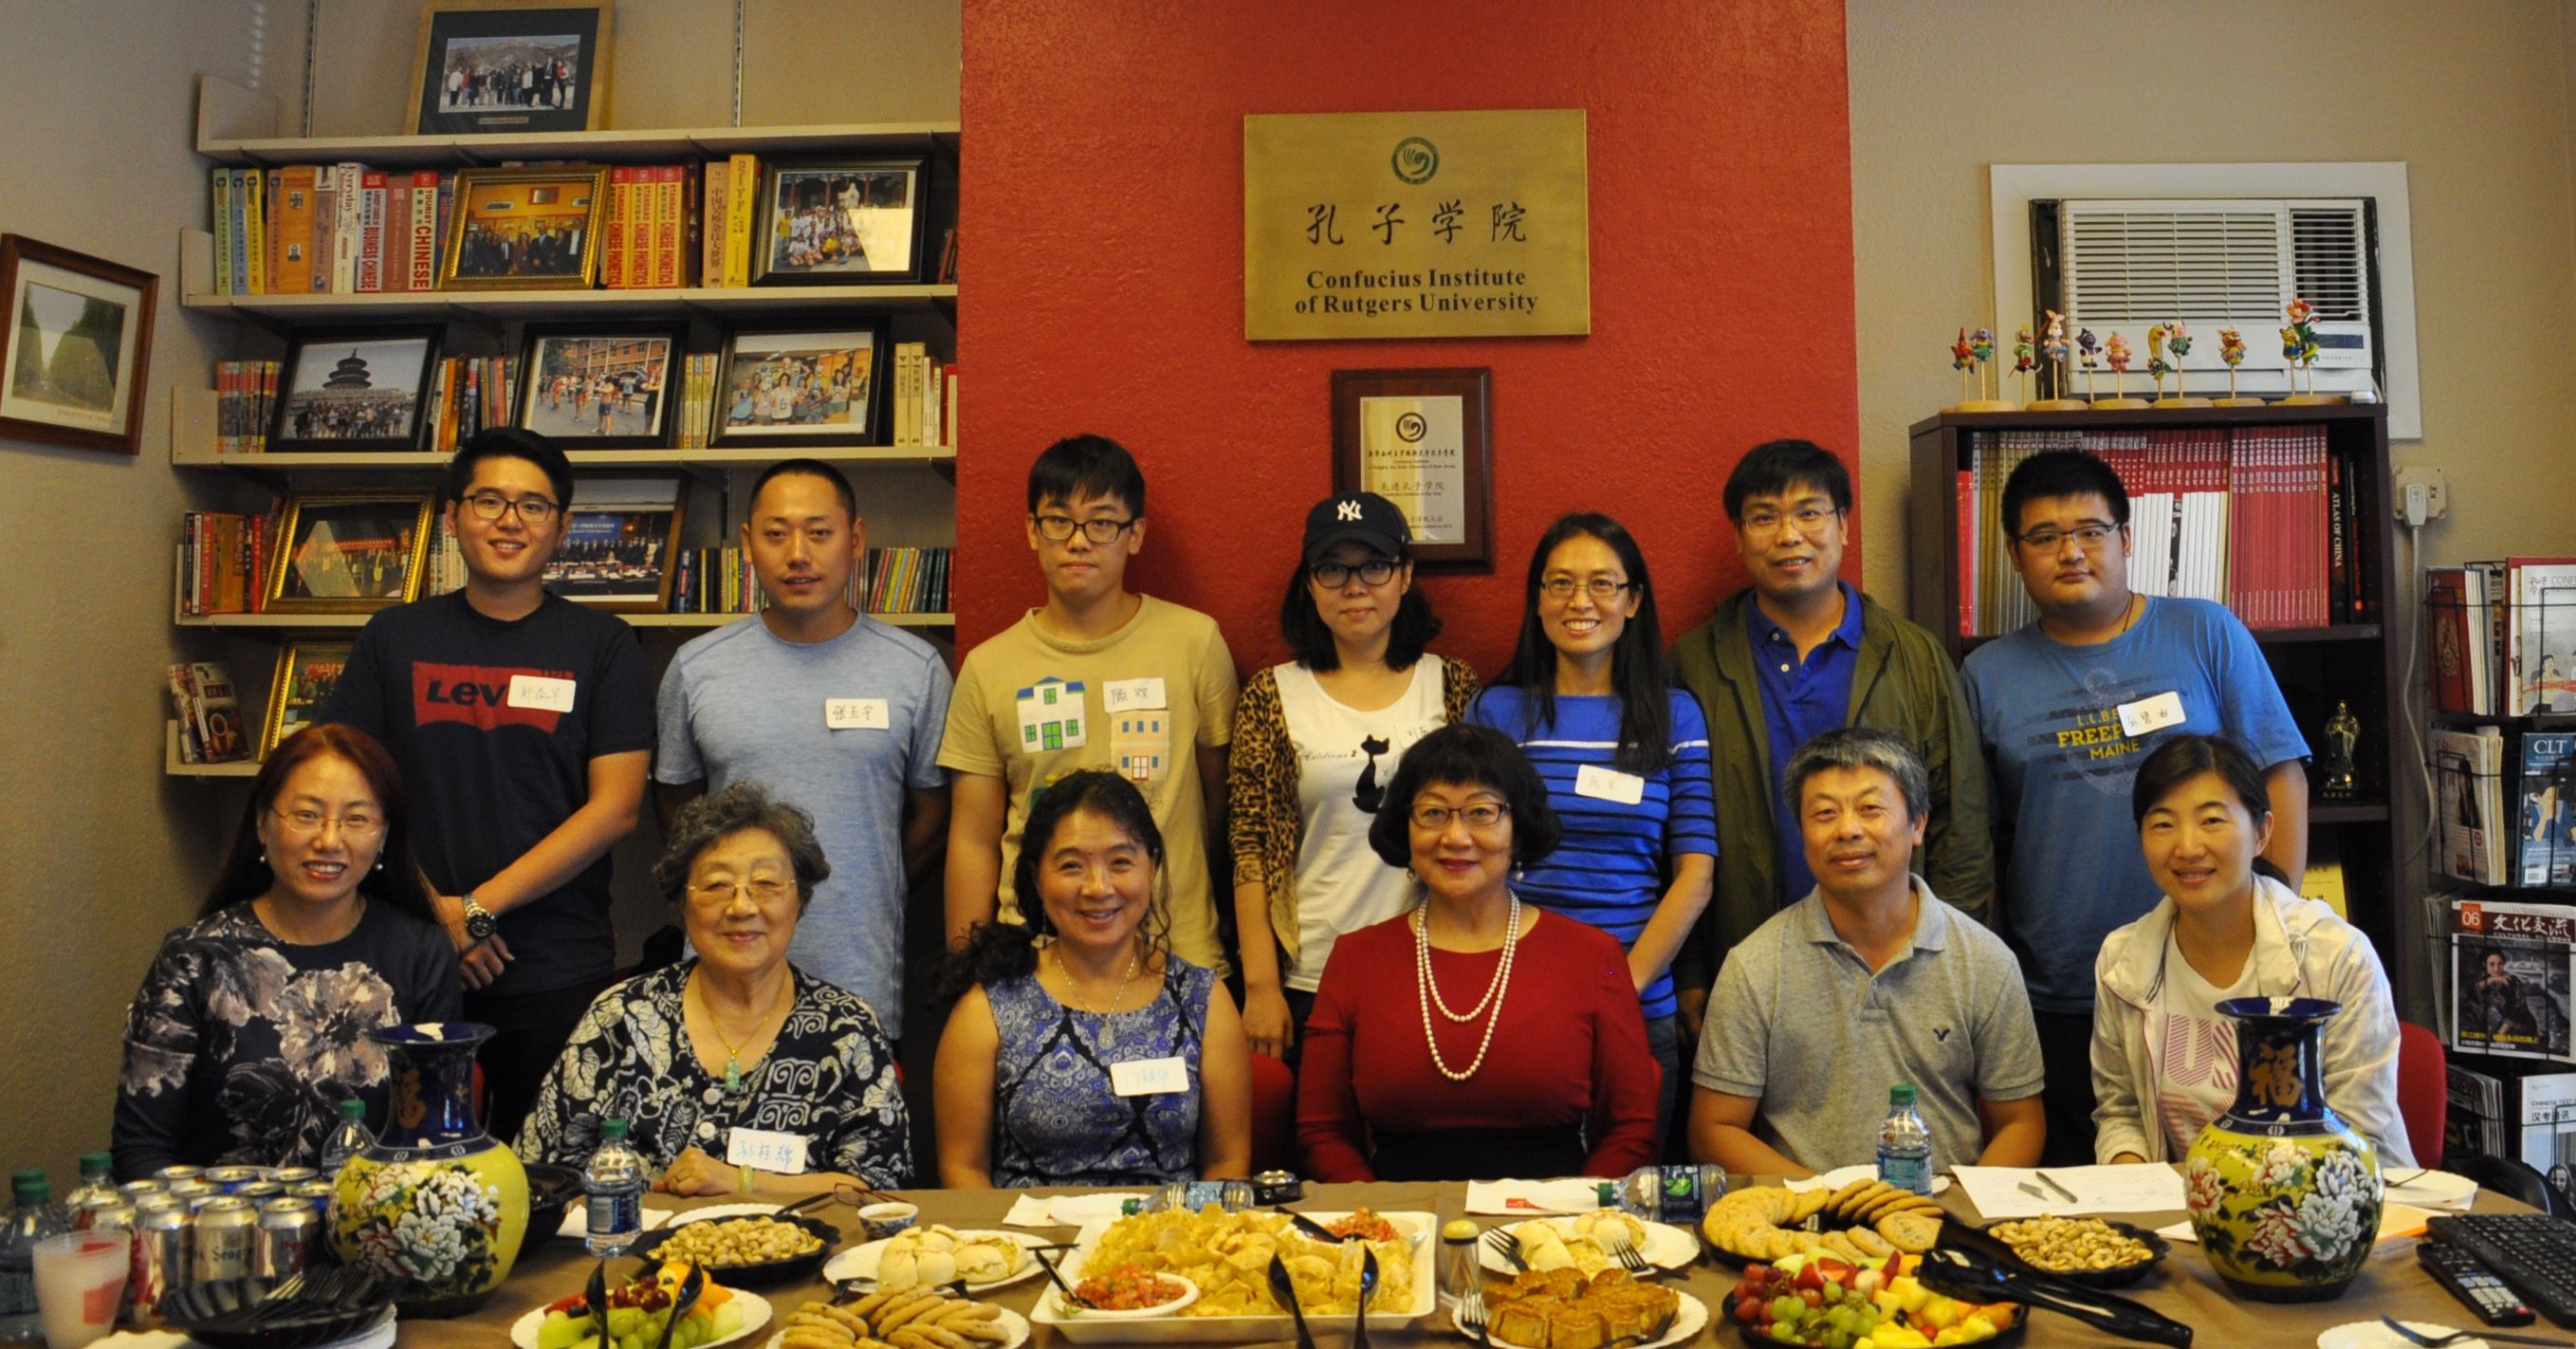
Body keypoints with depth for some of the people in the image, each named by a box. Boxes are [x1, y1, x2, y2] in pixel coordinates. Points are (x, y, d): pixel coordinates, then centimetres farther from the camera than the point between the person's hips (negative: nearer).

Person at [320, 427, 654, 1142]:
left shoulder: (603, 645, 1)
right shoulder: (394, 638, 8)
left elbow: (616, 806, -6)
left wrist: (478, 906, -10)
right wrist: (433, 913, -7)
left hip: (559, 976, -1)